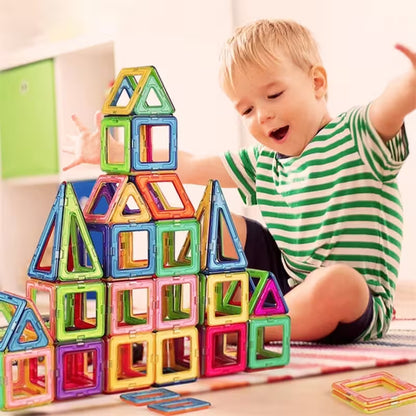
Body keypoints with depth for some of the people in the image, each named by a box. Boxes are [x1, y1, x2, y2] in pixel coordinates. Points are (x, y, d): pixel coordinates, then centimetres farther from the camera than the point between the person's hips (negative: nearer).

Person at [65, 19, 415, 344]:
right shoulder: (262, 163, 10)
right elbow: (191, 167, 17)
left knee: (337, 282, -40)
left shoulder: (358, 137, -11)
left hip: (358, 305, -6)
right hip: (286, 287, 6)